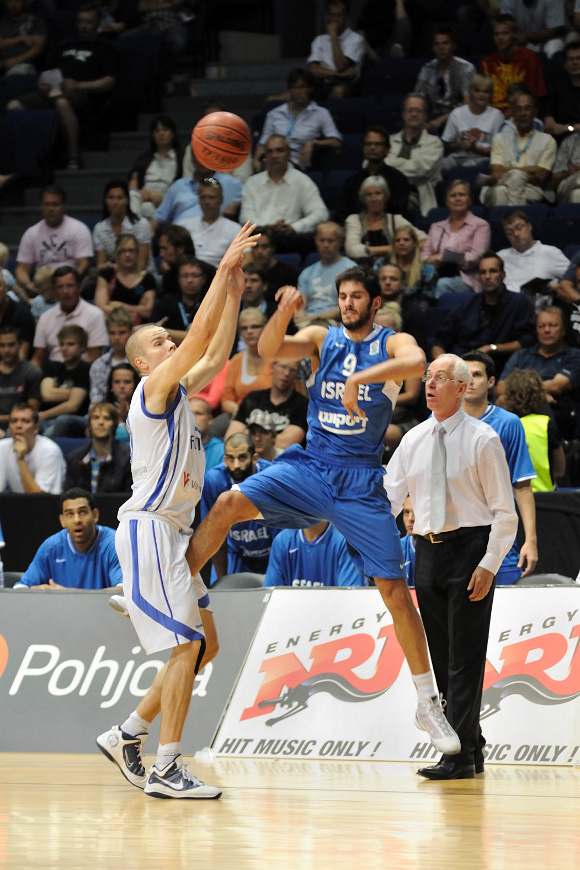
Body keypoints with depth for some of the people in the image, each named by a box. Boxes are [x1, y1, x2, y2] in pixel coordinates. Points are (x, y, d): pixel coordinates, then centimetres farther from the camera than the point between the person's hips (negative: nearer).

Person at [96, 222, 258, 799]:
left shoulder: (178, 390, 18)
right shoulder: (155, 386, -7)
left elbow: (216, 352, 22)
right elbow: (201, 335, -15)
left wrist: (234, 293, 15)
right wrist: (224, 270, -12)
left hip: (172, 530, 10)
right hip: (150, 529, -10)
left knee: (202, 643, 11)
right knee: (187, 644, -13)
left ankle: (128, 736, 16)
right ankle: (164, 768, -12)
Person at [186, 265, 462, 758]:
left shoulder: (392, 343, -2)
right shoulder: (322, 339, 6)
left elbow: (417, 363, -27)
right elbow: (270, 350, -12)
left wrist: (361, 377, -42)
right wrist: (284, 312, -32)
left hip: (361, 481, -2)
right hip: (311, 464, 2)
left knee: (395, 590, -3)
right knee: (230, 503, -21)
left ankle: (428, 704, 5)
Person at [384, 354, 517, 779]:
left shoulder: (482, 439, -5)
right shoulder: (414, 440, 10)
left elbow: (505, 511, -5)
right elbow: (388, 497, 10)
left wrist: (489, 565, -13)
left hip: (469, 550, -6)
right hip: (428, 550, 6)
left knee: (465, 658, -7)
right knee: (441, 658, 8)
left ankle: (460, 756, -8)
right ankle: (472, 746, 17)